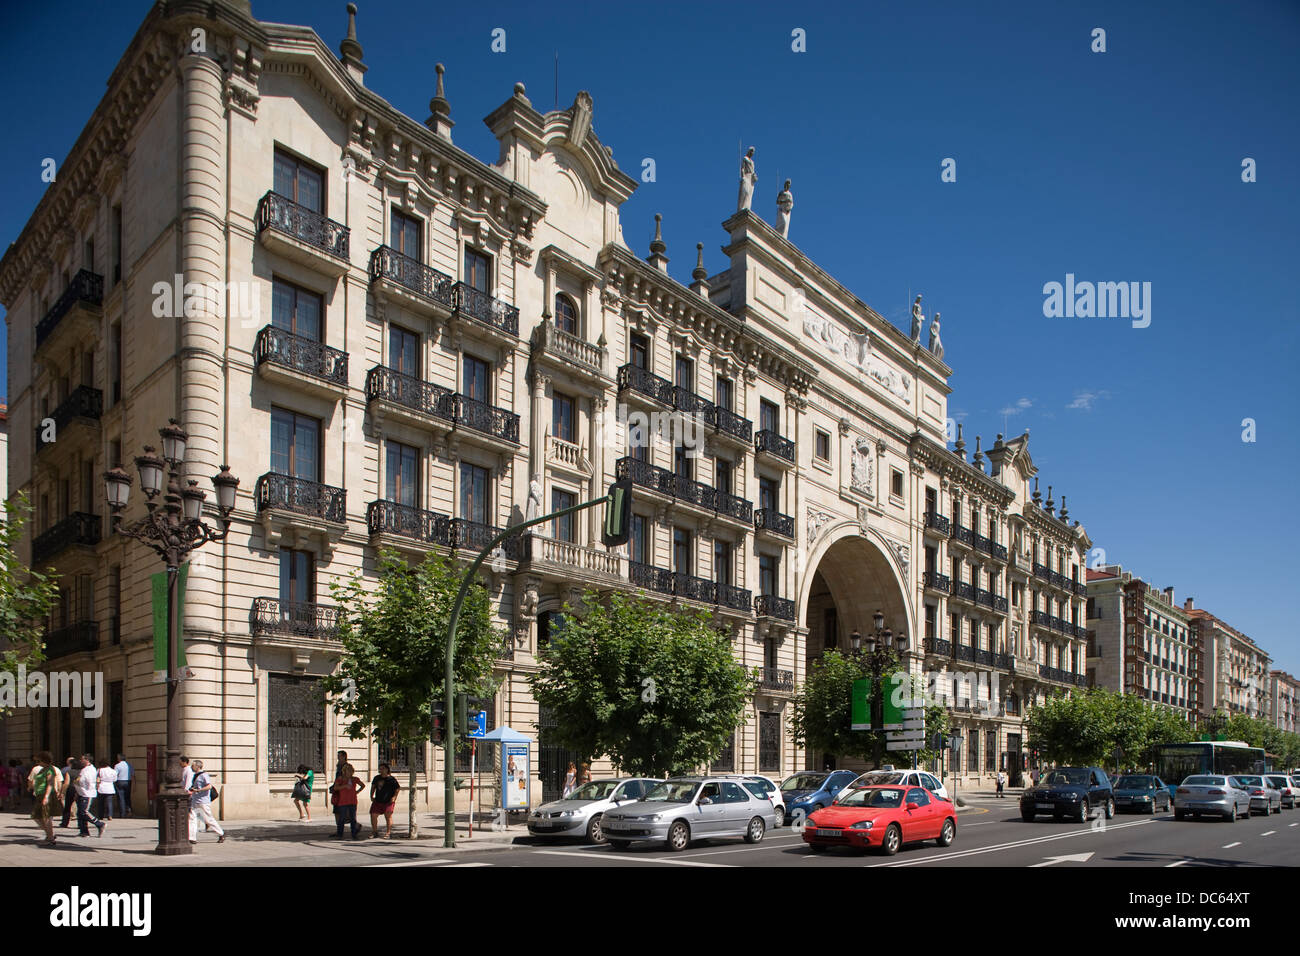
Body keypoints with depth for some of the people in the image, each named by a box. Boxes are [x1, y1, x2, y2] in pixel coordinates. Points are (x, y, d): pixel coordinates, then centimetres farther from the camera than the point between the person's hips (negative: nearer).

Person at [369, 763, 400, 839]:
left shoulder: (392, 779, -8)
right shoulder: (377, 778, 8)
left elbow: (398, 788, -4)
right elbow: (373, 786, 23)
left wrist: (394, 797, -11)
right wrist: (371, 796, 15)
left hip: (388, 802, -5)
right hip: (377, 801, 5)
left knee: (388, 816, -6)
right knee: (373, 815, 3)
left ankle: (389, 833, 2)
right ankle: (374, 832, 20)